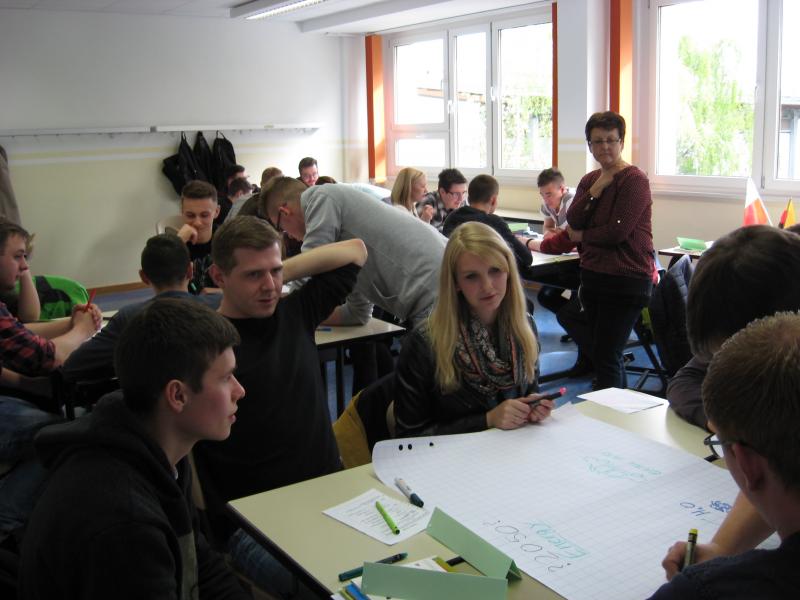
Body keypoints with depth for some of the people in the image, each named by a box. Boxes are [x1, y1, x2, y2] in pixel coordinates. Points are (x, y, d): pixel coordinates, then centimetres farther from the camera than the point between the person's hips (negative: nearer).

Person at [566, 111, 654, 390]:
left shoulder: (634, 180, -12)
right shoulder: (589, 180, 12)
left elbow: (617, 232, -19)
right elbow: (573, 221, -1)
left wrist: (582, 236, -4)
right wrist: (596, 189, -11)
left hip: (627, 280, -8)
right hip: (592, 274, 8)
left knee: (605, 358, -7)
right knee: (608, 355, 16)